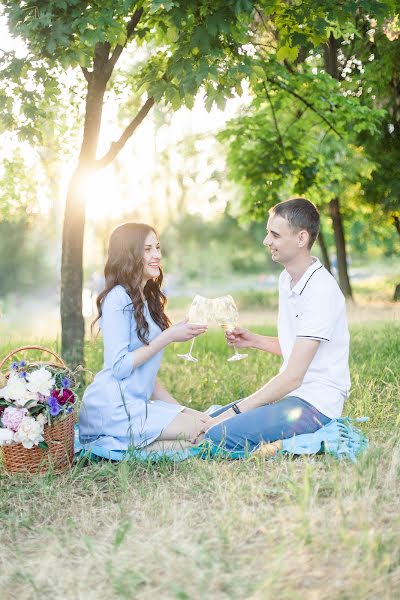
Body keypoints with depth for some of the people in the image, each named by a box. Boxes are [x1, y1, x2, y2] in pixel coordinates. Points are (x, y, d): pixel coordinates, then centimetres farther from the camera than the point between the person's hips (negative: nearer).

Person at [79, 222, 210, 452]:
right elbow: (119, 366, -18)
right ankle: (116, 445, -7)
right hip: (114, 408, -9)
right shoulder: (118, 298, -11)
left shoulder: (149, 300, 17)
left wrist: (179, 407, 11)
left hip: (137, 402, 9)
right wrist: (169, 336, -16)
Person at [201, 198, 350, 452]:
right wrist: (255, 341, 8)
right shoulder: (287, 279, 11)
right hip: (290, 393, 9)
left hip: (316, 403, -9)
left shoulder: (320, 290, -19)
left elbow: (293, 377, -21)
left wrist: (236, 411, -18)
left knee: (218, 437, -25)